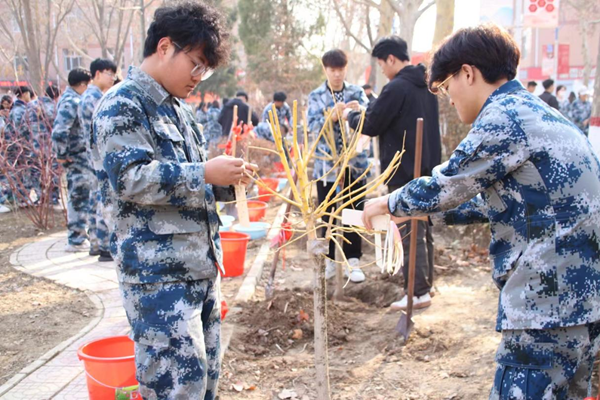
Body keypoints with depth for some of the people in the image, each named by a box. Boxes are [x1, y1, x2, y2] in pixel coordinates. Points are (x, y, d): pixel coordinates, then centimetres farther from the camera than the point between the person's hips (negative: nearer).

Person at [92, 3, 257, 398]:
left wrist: (226, 182, 6)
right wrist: (204, 173, -23)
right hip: (158, 272, -9)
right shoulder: (122, 105, -9)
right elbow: (129, 178, -21)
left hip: (202, 263, 9)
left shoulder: (180, 109, 18)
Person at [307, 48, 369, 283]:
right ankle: (329, 261, 19)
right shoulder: (316, 96, 1)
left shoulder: (357, 93, 4)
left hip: (355, 162, 1)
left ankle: (353, 261, 15)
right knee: (327, 214, 7)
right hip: (326, 163, -1)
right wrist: (332, 116, -28)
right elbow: (313, 127, -11)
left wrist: (360, 112, -28)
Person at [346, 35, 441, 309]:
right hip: (427, 169, 9)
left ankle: (418, 292, 2)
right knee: (423, 229, 16)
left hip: (404, 173, -9)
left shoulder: (397, 88, -18)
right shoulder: (426, 85, 11)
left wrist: (351, 115, 5)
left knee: (409, 233, -3)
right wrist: (369, 112, 16)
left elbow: (371, 126, -14)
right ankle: (425, 284, 25)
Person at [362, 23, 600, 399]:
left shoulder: (505, 117, -14)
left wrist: (388, 203, 10)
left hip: (550, 303, -10)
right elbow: (498, 202, 24)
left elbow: (444, 187, -8)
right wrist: (427, 210, 25)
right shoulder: (538, 112, 17)